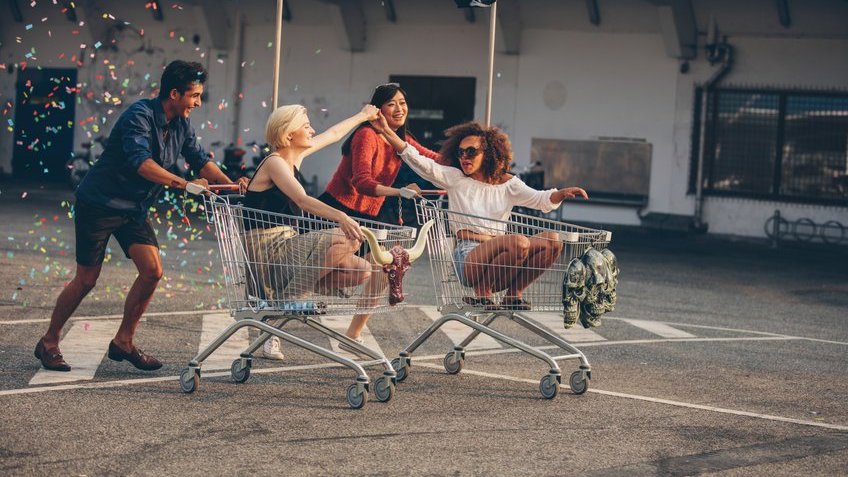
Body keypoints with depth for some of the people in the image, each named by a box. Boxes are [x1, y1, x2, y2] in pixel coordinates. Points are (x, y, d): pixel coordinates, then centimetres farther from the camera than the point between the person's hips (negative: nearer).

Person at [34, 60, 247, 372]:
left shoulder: (181, 125, 3)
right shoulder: (140, 115, -22)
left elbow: (200, 161, 4)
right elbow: (140, 162, -36)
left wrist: (230, 185, -14)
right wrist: (183, 183, -46)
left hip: (134, 209, 7)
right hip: (99, 204, -7)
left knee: (152, 271, -7)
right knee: (86, 279, -1)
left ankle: (123, 342, 6)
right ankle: (48, 343, 15)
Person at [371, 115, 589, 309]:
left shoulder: (507, 184, 16)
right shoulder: (455, 178, 10)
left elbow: (540, 199, 7)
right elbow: (419, 161, 2)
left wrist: (563, 193, -15)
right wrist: (386, 131, -7)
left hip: (501, 260, 4)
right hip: (467, 260, -4)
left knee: (552, 240, -17)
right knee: (518, 241, -33)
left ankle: (513, 293, -4)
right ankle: (481, 293, -11)